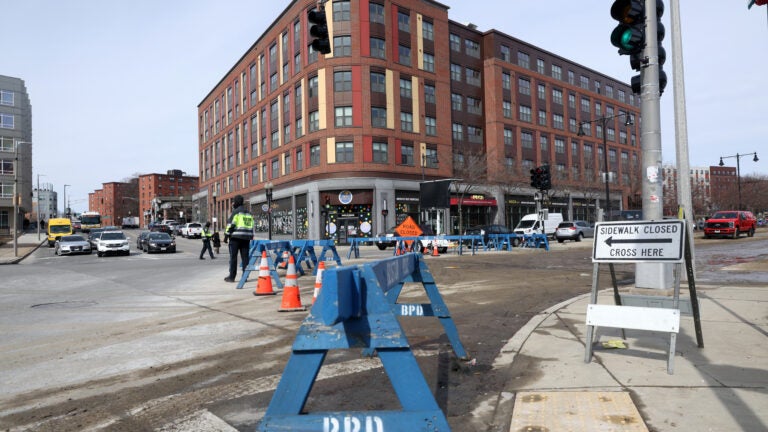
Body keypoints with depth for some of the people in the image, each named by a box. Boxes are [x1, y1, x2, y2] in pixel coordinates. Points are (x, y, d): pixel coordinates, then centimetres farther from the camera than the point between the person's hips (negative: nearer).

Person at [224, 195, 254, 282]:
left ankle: (231, 277, 3)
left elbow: (230, 225, -11)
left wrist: (226, 235, -6)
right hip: (246, 238, 6)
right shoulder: (248, 213, 16)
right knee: (245, 257, 6)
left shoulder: (235, 212, -5)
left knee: (233, 257, 1)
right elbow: (251, 226, 17)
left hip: (235, 237, -6)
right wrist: (251, 238, 20)